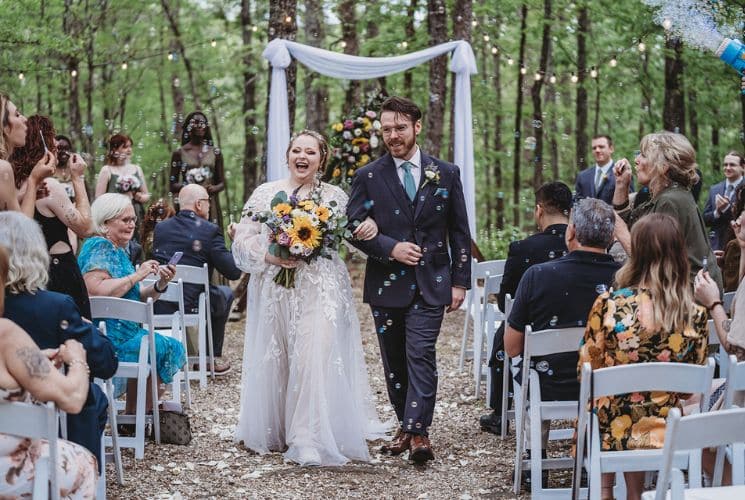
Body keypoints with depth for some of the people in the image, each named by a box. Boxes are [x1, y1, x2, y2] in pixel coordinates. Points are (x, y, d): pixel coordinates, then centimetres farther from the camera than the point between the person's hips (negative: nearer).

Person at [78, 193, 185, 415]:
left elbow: (134, 298, 17)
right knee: (167, 348, -4)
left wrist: (160, 285, 0)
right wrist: (137, 275, -21)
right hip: (107, 337, -10)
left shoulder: (118, 250, 19)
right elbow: (97, 291, -29)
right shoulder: (99, 247, -12)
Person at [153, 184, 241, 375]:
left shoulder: (160, 227, 5)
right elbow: (233, 272, -9)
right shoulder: (210, 230, -9)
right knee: (226, 293, 27)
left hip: (159, 307, 5)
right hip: (192, 306, -5)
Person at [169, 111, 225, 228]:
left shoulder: (215, 153, 11)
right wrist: (184, 186, -15)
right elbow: (172, 185, 5)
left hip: (210, 206, 1)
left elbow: (222, 183, 12)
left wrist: (214, 188, -10)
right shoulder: (179, 153, 7)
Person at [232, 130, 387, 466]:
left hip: (320, 291, -1)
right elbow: (242, 240, 5)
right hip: (274, 290, 2)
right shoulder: (264, 193, 8)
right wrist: (270, 256, -12)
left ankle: (310, 441, -9)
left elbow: (352, 234, 11)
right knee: (273, 360, 6)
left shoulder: (334, 196, 7)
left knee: (315, 359, -10)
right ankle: (273, 431, 21)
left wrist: (370, 226, -12)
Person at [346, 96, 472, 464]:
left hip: (429, 284, -2)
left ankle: (418, 432, -13)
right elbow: (353, 227, 0)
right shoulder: (367, 177, 2)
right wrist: (390, 248, -14)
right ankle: (406, 426, 21)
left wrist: (460, 281, 2)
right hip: (386, 285, 2)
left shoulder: (446, 174, 4)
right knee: (394, 362, 9)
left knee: (420, 355, -12)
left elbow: (459, 231, 7)